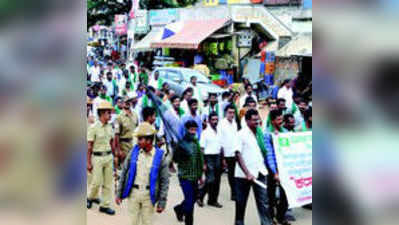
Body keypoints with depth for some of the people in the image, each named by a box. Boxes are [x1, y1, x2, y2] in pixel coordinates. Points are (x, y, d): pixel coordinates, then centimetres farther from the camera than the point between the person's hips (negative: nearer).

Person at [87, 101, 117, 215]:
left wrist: (115, 156, 15)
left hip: (108, 156, 6)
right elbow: (89, 146, -12)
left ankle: (105, 205, 18)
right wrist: (88, 162, -13)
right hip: (97, 157, -6)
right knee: (97, 182, 0)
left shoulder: (109, 127, 6)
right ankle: (90, 197, 30)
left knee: (108, 182, 8)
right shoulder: (93, 127, -13)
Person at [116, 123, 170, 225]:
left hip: (148, 195, -2)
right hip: (133, 192, 2)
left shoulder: (160, 156, -8)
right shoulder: (134, 151, -3)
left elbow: (164, 181, -4)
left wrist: (162, 202, -6)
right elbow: (124, 173, 4)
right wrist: (119, 193, 5)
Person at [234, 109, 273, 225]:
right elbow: (238, 155, -13)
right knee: (241, 201, 10)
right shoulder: (241, 134, -8)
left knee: (263, 201, 0)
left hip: (259, 172, 4)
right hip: (244, 174, -4)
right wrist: (247, 173, -20)